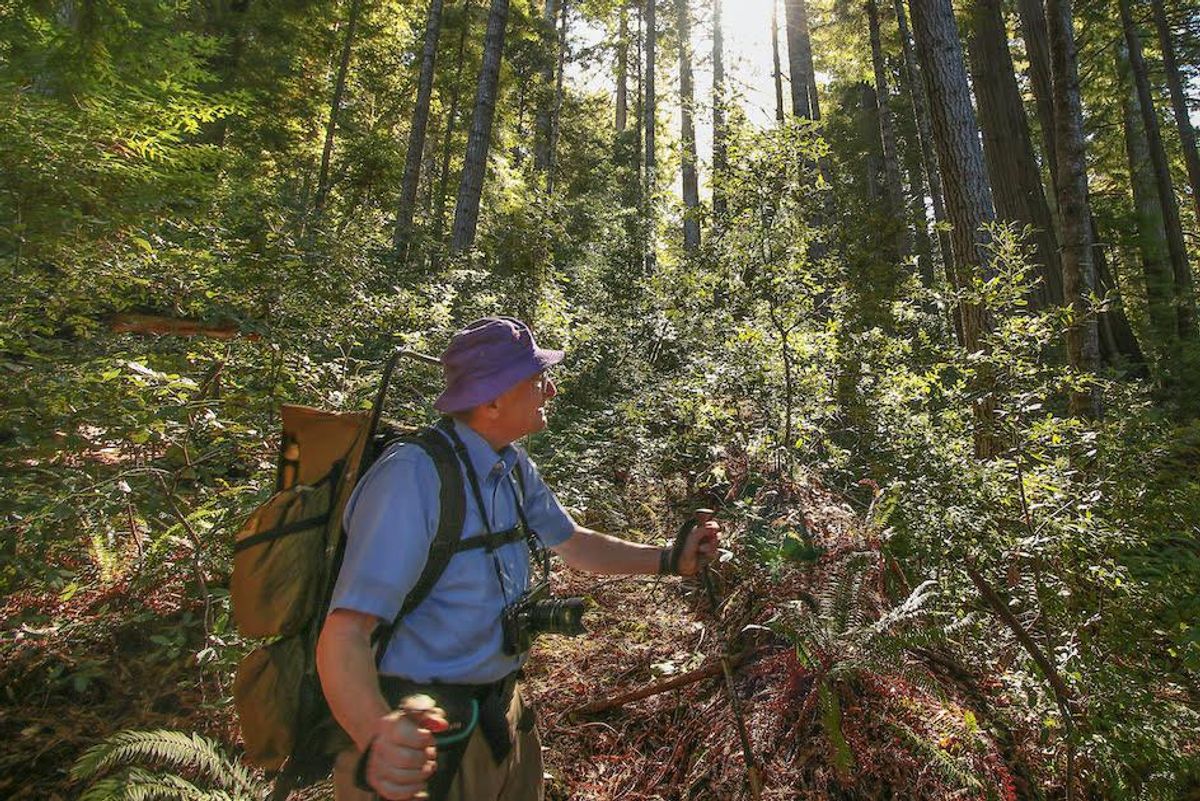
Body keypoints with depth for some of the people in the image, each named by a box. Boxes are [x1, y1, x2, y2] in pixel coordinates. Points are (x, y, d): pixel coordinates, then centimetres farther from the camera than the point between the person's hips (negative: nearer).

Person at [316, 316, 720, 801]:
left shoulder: (514, 467, -1)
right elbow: (344, 634, -29)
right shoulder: (413, 475, -27)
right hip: (425, 741, -7)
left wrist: (670, 560, 4)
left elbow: (572, 544, 10)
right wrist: (375, 738, -47)